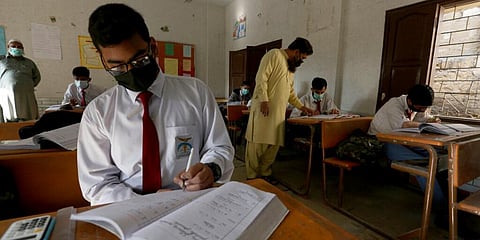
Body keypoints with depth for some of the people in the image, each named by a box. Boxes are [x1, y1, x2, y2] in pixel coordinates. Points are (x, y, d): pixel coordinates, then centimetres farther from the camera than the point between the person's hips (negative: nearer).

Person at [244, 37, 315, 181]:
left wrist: (301, 107, 24)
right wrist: (264, 100, -21)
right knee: (257, 143, -4)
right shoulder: (274, 55, -3)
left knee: (274, 144, 6)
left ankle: (265, 173, 18)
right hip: (263, 107, -8)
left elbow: (290, 92, 28)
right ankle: (252, 176, 7)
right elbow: (261, 78, -14)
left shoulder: (291, 66, 24)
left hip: (279, 111, 8)